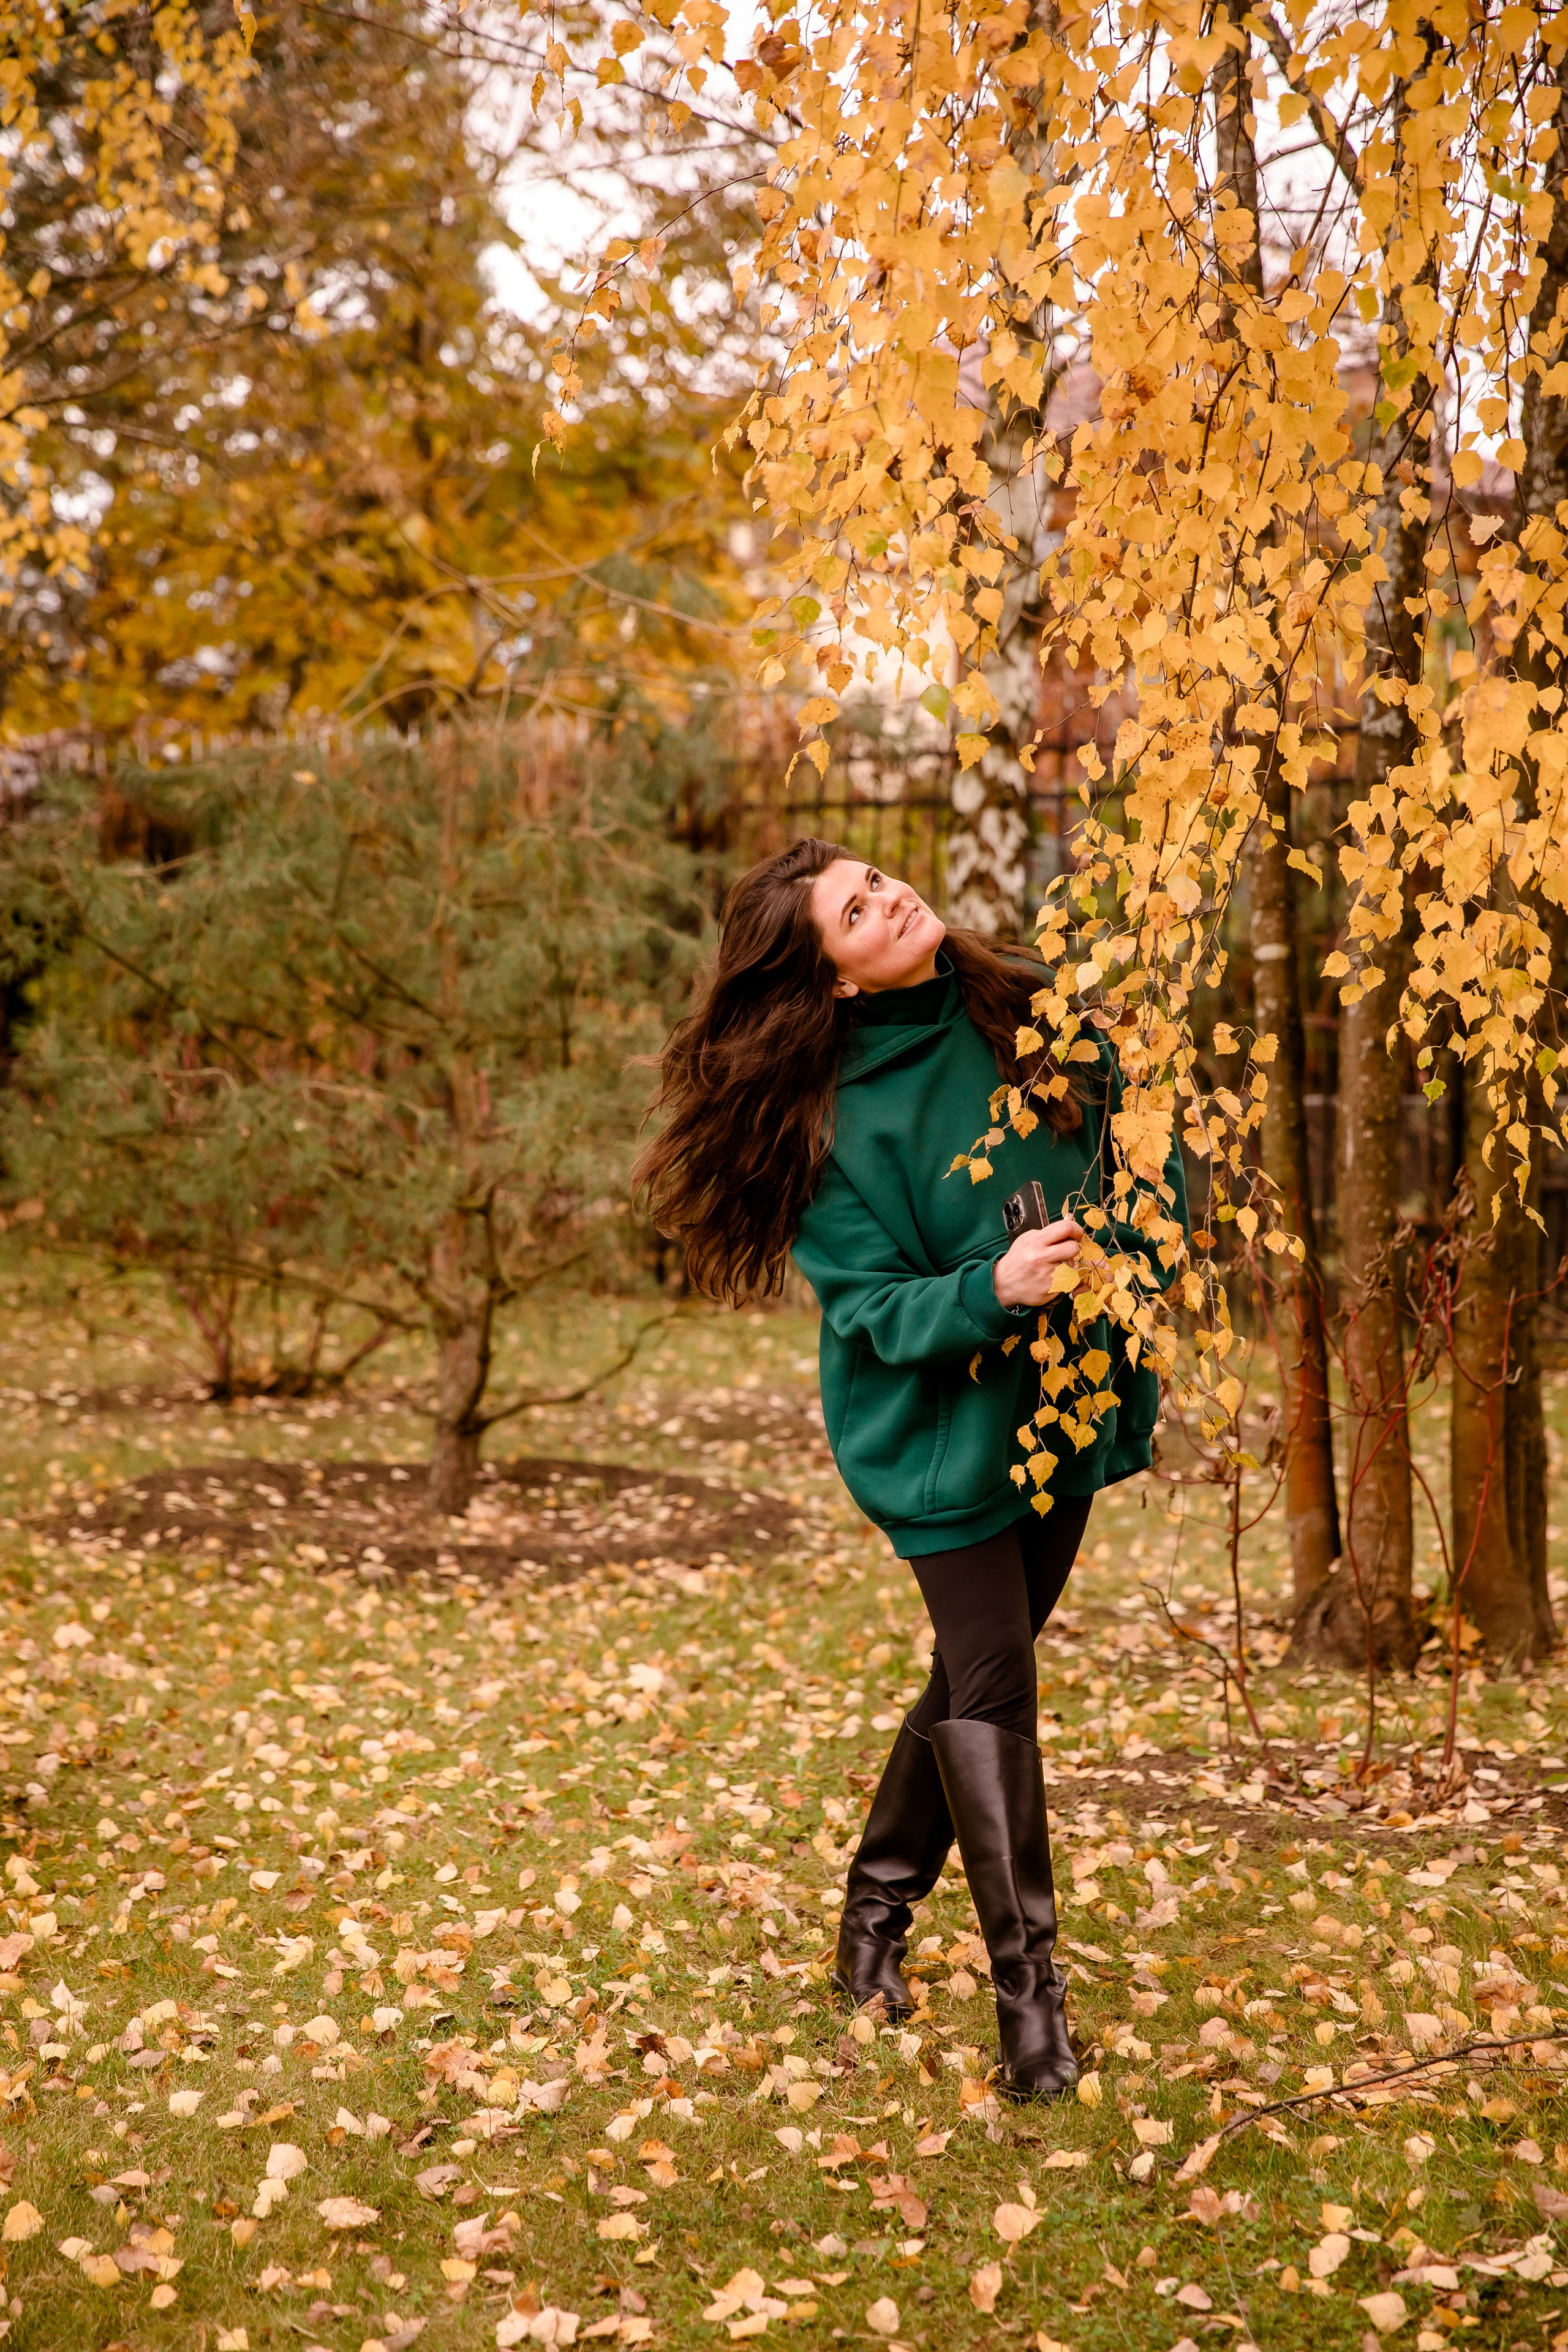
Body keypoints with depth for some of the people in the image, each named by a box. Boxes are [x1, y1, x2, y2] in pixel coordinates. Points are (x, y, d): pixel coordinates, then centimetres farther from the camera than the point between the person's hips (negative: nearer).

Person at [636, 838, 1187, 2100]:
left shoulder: (1036, 1012, -2)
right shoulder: (835, 1117, -16)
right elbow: (872, 1307, -15)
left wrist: (1142, 1273, -6)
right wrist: (990, 1290, -32)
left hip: (1069, 1399, 5)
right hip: (940, 1424, -5)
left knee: (976, 1668, 14)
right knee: (993, 1680, -7)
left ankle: (878, 1905, 32)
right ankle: (1029, 1979, 5)